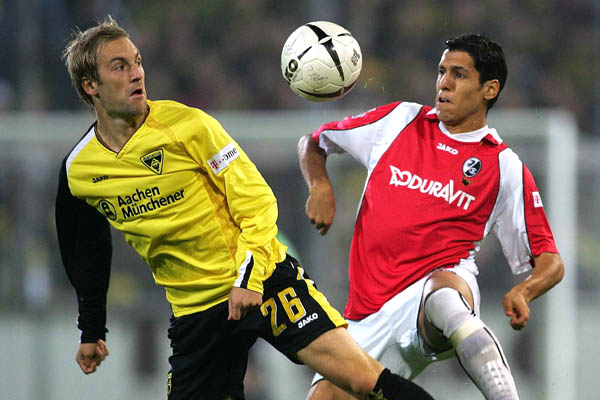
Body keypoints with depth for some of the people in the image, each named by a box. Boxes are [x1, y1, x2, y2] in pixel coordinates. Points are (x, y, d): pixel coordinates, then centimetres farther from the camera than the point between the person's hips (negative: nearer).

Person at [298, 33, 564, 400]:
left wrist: (523, 293, -15)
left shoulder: (505, 167, 5)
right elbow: (313, 143, 25)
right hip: (369, 316, 4)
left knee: (441, 293, -42)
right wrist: (320, 186, 3)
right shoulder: (401, 120, 12)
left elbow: (550, 263, 7)